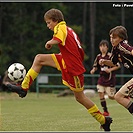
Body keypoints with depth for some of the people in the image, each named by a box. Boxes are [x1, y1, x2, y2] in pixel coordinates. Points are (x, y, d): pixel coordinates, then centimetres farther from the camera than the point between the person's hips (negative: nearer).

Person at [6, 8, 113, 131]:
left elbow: (57, 40, -33)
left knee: (79, 97, 4)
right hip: (66, 62, 9)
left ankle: (103, 120, 16)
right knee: (39, 59, 3)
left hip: (73, 68, -9)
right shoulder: (69, 30, 14)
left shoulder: (61, 27, -11)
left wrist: (49, 43, -12)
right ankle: (24, 88, 1)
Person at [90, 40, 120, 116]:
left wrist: (110, 70, -23)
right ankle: (106, 111, 2)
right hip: (102, 79, 5)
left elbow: (118, 66, -10)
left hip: (110, 79, -5)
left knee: (111, 97, -3)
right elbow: (96, 66, 17)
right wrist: (93, 70, -4)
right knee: (101, 94, -8)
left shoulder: (110, 56, -12)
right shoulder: (98, 57, 4)